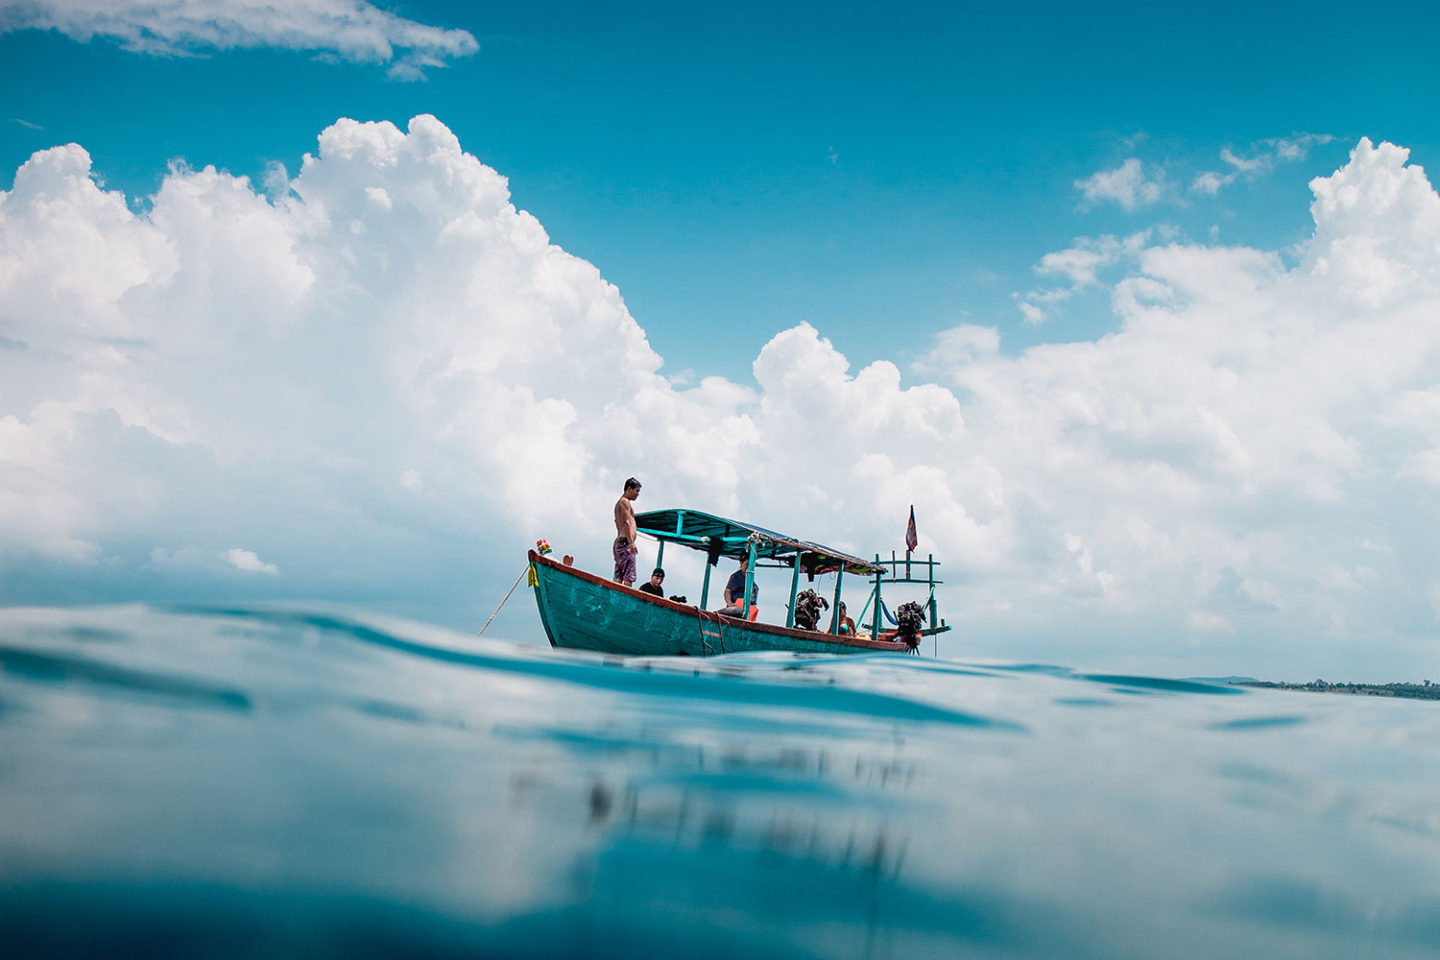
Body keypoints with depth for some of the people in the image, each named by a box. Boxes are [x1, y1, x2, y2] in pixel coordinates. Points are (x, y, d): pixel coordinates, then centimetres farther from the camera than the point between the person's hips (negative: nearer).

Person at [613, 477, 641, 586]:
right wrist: (631, 542, -22)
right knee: (629, 577, -15)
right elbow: (626, 522, -16)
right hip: (625, 542, -10)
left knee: (619, 576, 4)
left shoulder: (618, 503, 26)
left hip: (618, 540, 10)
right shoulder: (625, 502, -5)